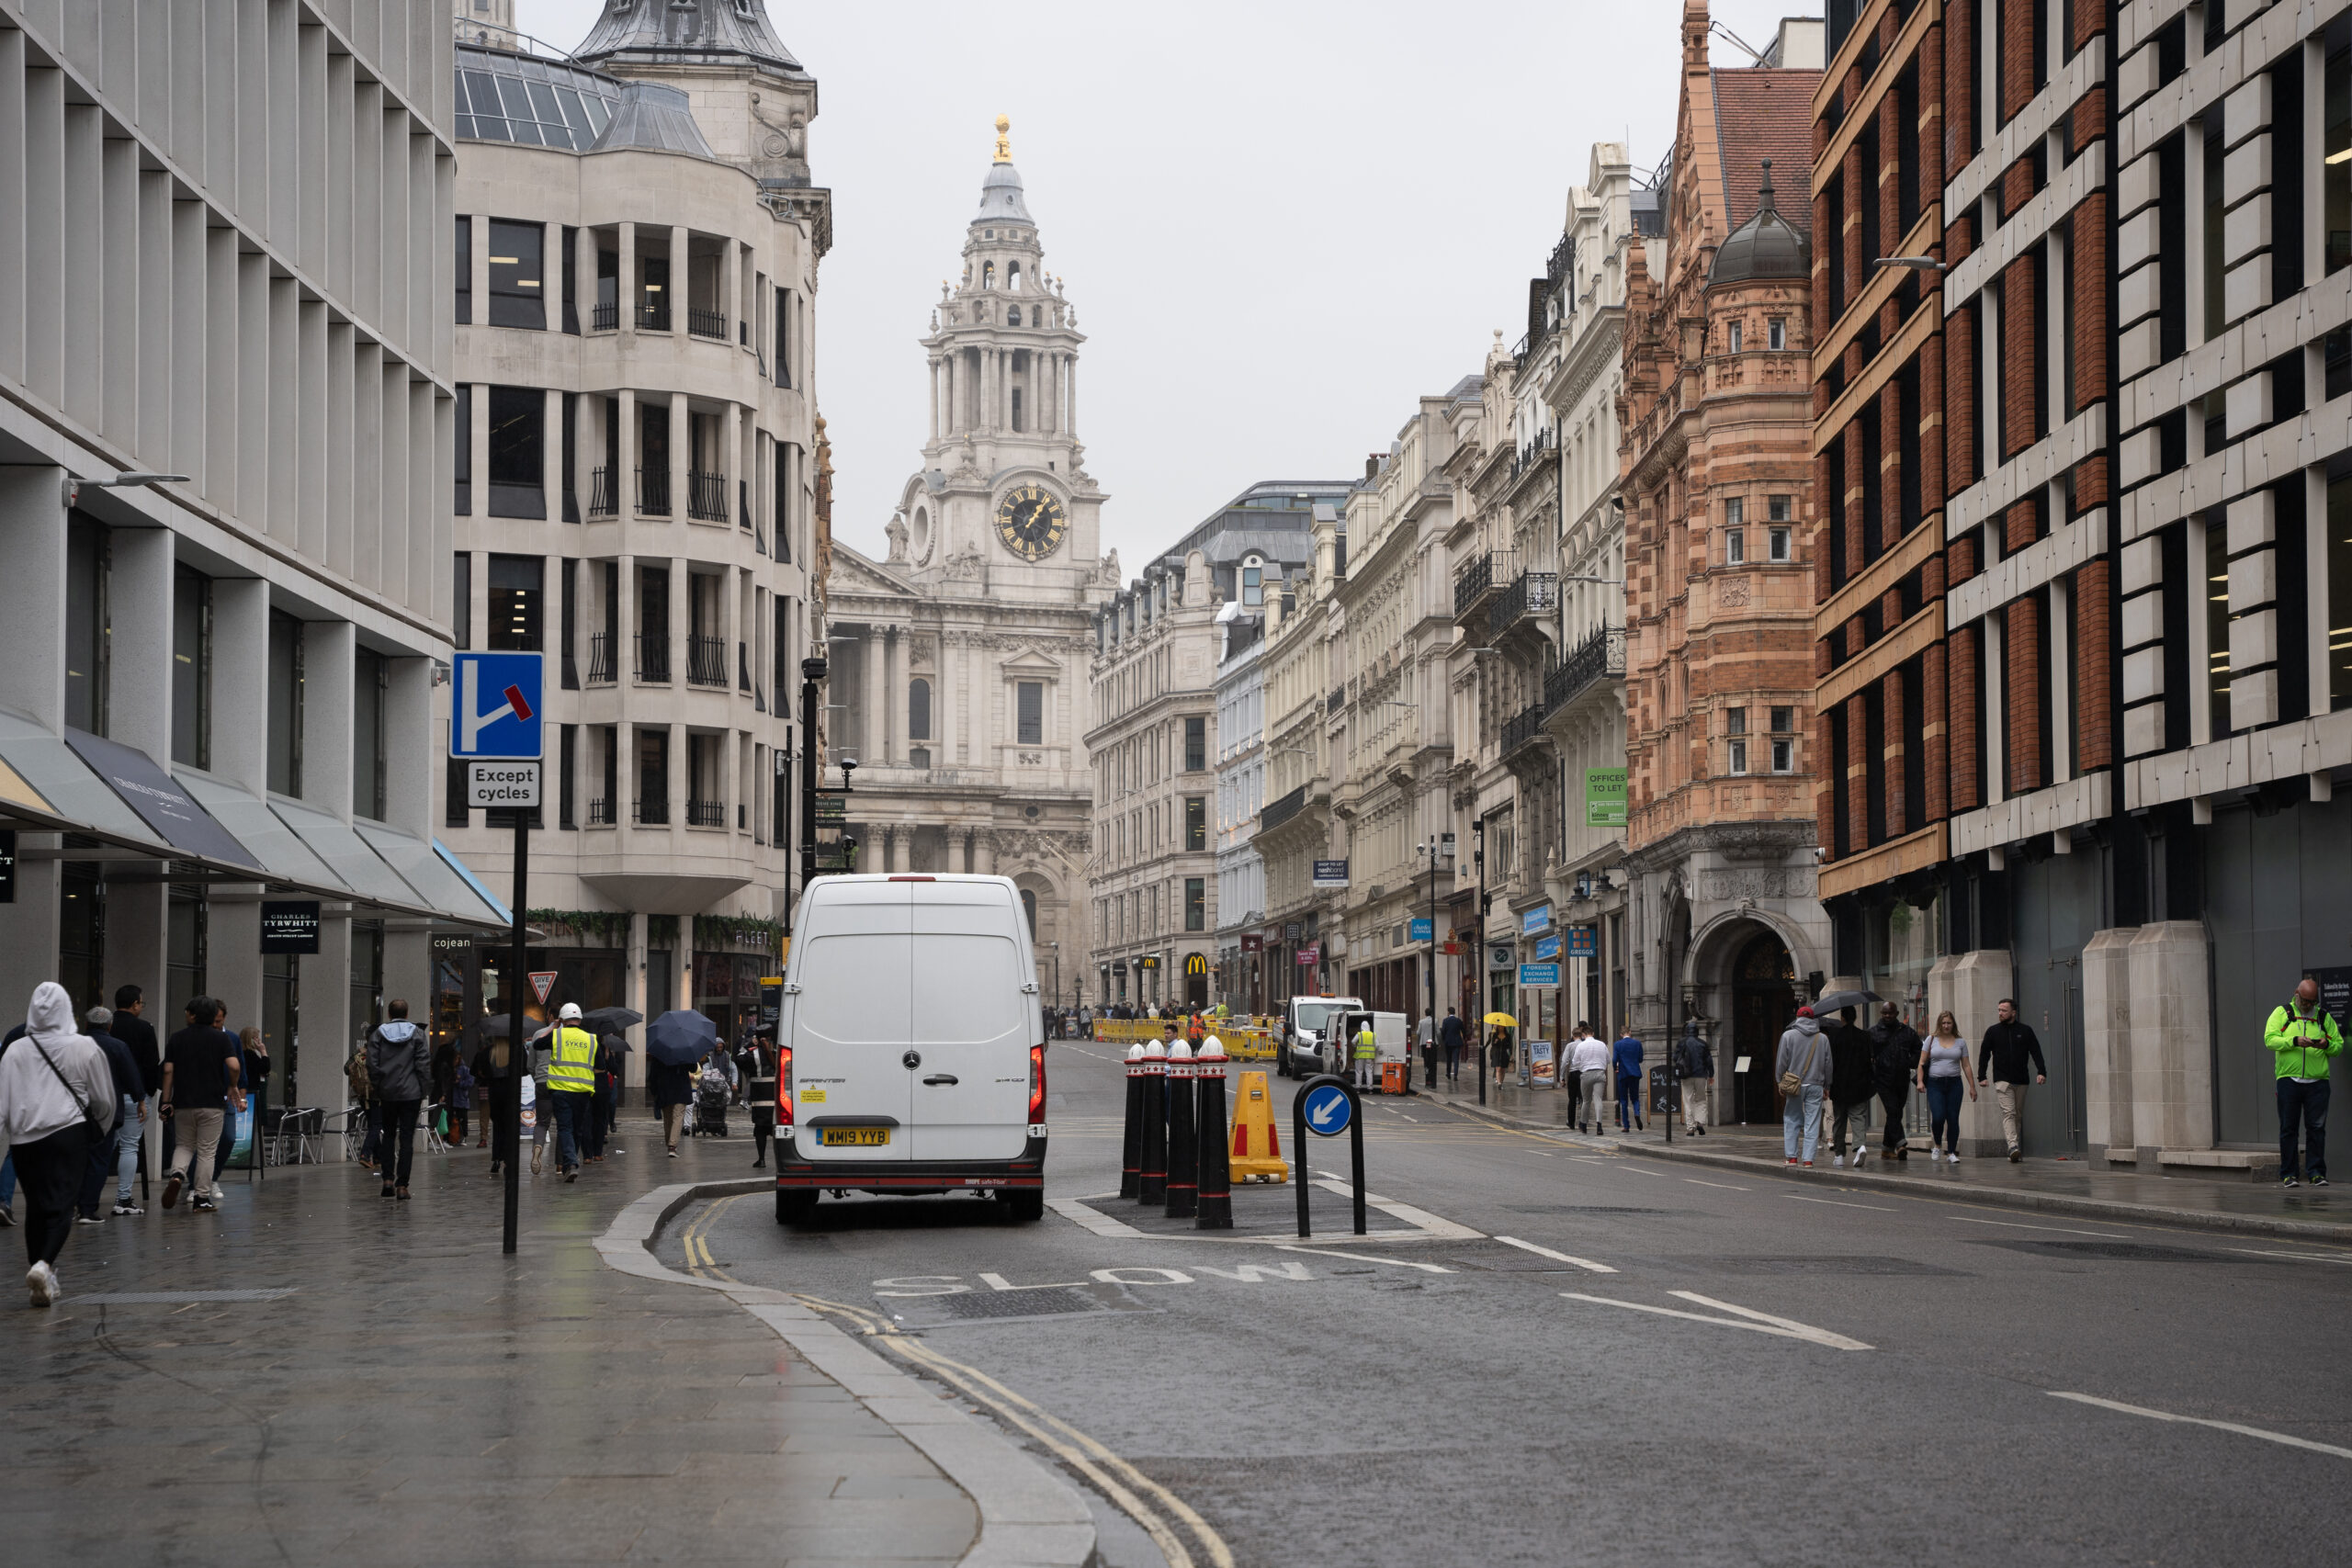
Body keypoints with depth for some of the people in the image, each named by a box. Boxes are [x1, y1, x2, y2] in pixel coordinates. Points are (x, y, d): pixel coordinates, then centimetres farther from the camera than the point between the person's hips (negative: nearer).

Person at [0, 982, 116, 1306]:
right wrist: (101, 1128, 25)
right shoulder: (84, 1048, -1)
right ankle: (43, 1264, -27)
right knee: (60, 1206, -4)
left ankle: (44, 1281, 17)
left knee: (35, 1207, 13)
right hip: (68, 1134, -3)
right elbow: (104, 1099, 7)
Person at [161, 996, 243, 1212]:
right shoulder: (221, 1038, -2)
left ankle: (177, 1174, -11)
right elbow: (234, 1066, -14)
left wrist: (166, 1101, 4)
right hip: (213, 1103, -2)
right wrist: (233, 1086, 5)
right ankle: (201, 1198, 5)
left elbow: (168, 1071, 0)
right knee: (206, 1151, 5)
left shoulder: (177, 1039, 5)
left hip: (183, 1103, 2)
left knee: (185, 1145, 18)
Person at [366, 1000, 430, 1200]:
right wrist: (423, 1091, 2)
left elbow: (372, 1064, -1)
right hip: (411, 1093, -1)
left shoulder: (378, 1034, 2)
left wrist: (376, 1088, 6)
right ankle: (402, 1186, -4)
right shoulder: (417, 1034, -1)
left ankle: (388, 1180, 7)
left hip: (387, 1093, 1)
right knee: (406, 1138, 0)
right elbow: (424, 1065, -4)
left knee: (388, 1135, 16)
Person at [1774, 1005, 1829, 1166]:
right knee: (1812, 1123, 2)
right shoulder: (1822, 1039, 5)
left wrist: (1780, 1081, 11)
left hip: (1794, 1085, -1)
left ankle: (1791, 1157, 5)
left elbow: (1782, 1062, -1)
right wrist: (1826, 1085, 18)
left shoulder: (1788, 1036, -2)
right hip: (1815, 1085, 1)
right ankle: (1808, 1159, -2)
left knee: (1792, 1121, 8)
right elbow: (1828, 1064, 9)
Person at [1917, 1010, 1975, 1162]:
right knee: (1938, 1117, -15)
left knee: (1953, 1119, -2)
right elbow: (1922, 1062, 5)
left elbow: (1966, 1066, 11)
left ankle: (1951, 1152, 7)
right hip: (1935, 1083, -1)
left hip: (1954, 1083, 1)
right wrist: (1920, 1081, -5)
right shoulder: (1931, 1040, 6)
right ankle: (1937, 1145, 10)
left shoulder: (1960, 1042, 9)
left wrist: (1972, 1086, 7)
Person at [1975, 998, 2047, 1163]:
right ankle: (2013, 1147, -27)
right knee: (2008, 1112, -15)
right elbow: (1984, 1054, 9)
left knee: (2018, 1115, 7)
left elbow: (2036, 1052, 4)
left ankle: (2017, 1149, 14)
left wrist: (2041, 1072, -9)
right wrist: (1981, 1077, 2)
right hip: (2002, 1080, -2)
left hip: (2021, 1081, 2)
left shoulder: (2025, 1031, 7)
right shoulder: (1993, 1031, 8)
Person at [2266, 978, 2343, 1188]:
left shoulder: (2324, 1017, 14)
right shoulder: (2281, 1013, 8)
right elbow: (2270, 1039, -4)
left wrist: (2327, 1045, -9)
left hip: (2317, 1082, 1)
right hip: (2288, 1080, -1)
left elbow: (2339, 1045, 13)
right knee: (2288, 1128, 1)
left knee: (2316, 1128, -3)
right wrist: (2294, 1041, -18)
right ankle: (2288, 1174, 7)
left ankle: (2316, 1173, 3)